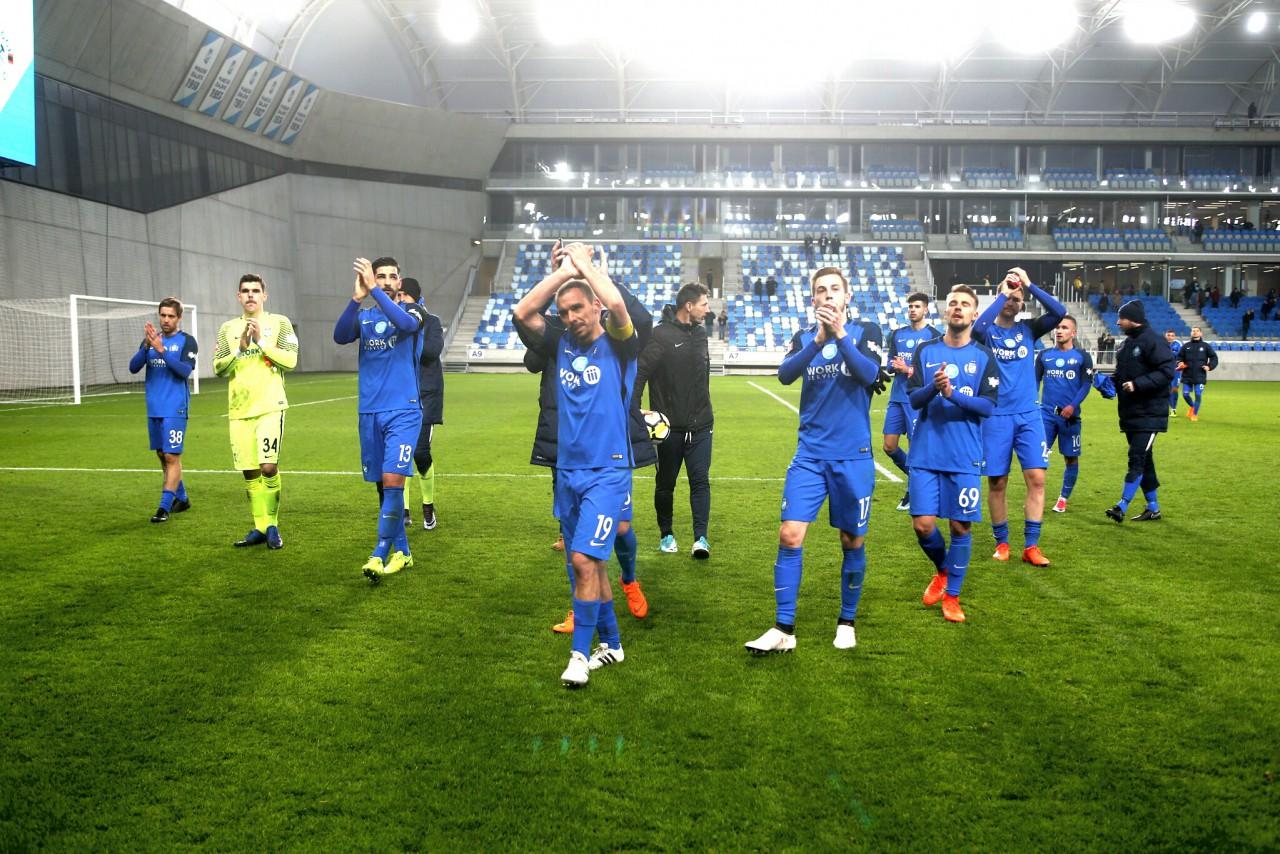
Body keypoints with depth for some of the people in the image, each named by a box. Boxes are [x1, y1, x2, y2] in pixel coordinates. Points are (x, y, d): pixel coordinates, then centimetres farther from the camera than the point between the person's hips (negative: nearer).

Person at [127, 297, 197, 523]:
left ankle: (165, 507, -5)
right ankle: (182, 498, 26)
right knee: (162, 456, 13)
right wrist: (146, 346, -17)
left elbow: (185, 370, -17)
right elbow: (133, 367, -1)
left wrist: (161, 349, -25)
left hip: (175, 409, -6)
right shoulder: (150, 340, 10)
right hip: (154, 409, 6)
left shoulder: (187, 341, -3)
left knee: (172, 457, -8)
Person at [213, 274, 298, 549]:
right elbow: (218, 367, 6)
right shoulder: (228, 328, 13)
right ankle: (260, 528, 16)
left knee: (268, 467, -14)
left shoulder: (279, 322, 4)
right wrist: (240, 349, -8)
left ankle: (272, 526, 1)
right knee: (249, 472, 6)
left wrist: (261, 341, -12)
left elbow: (290, 360, -6)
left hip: (269, 408, -4)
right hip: (239, 411, 4)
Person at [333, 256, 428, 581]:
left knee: (392, 480, -15)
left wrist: (374, 291, -29)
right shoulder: (363, 316, 10)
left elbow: (406, 323, -23)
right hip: (370, 412, 4)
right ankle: (402, 552, 20)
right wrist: (356, 298, -25)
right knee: (383, 485, 8)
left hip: (404, 411, -4)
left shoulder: (413, 311, 2)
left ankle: (380, 554, -8)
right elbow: (340, 336, -11)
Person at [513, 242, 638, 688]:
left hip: (607, 472, -6)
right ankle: (611, 644, 27)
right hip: (567, 471, 6)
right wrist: (564, 269, -6)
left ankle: (580, 653, -1)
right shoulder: (561, 344, 8)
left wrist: (584, 262, -11)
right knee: (589, 563, 12)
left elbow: (616, 304, -25)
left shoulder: (618, 346, -5)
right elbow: (522, 312, -5)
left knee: (585, 559, -14)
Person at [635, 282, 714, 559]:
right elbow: (640, 372, -15)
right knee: (665, 483, 9)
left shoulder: (700, 334, 11)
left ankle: (701, 538, -4)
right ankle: (667, 535, 24)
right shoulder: (661, 334, -11)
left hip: (700, 425, 5)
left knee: (700, 480, -4)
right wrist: (635, 409, -23)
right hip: (670, 426, -4)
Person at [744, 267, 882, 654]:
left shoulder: (863, 331, 1)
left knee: (853, 541, 7)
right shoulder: (804, 337, 6)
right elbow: (785, 374, -13)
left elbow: (870, 373, -17)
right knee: (790, 535, -8)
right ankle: (784, 629, 0)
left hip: (853, 456, -1)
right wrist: (819, 339, -25)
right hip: (810, 454, 1)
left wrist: (840, 334, -26)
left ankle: (847, 621, 25)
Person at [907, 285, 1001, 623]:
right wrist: (933, 387, -22)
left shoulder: (984, 356, 3)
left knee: (961, 526, 3)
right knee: (923, 524, -3)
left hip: (965, 457, -1)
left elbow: (988, 406, -5)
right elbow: (914, 399, -1)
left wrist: (953, 394, -20)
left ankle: (952, 595, 19)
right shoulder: (925, 350, 6)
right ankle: (942, 570, 28)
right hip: (925, 454, 1)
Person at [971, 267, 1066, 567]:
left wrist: (1029, 285, -10)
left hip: (1029, 415, 2)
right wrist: (1002, 294, -17)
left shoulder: (1028, 328, 9)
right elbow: (977, 327, -24)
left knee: (1036, 478, -5)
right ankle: (1001, 542, 18)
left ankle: (1031, 546, 1)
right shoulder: (988, 331, 1)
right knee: (997, 482, 3)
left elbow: (1059, 312, -7)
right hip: (996, 417, -2)